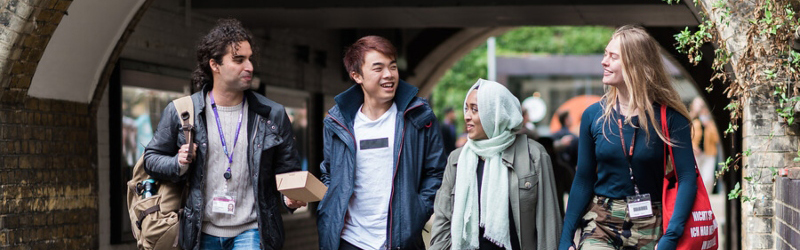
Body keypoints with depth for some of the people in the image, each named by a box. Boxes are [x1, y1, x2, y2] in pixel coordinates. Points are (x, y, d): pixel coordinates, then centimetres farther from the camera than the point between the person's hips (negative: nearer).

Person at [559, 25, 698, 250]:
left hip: (650, 226, -1)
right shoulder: (594, 115, 3)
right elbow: (583, 181, 7)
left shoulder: (669, 117, -5)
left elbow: (687, 179, -10)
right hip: (601, 224, 1)